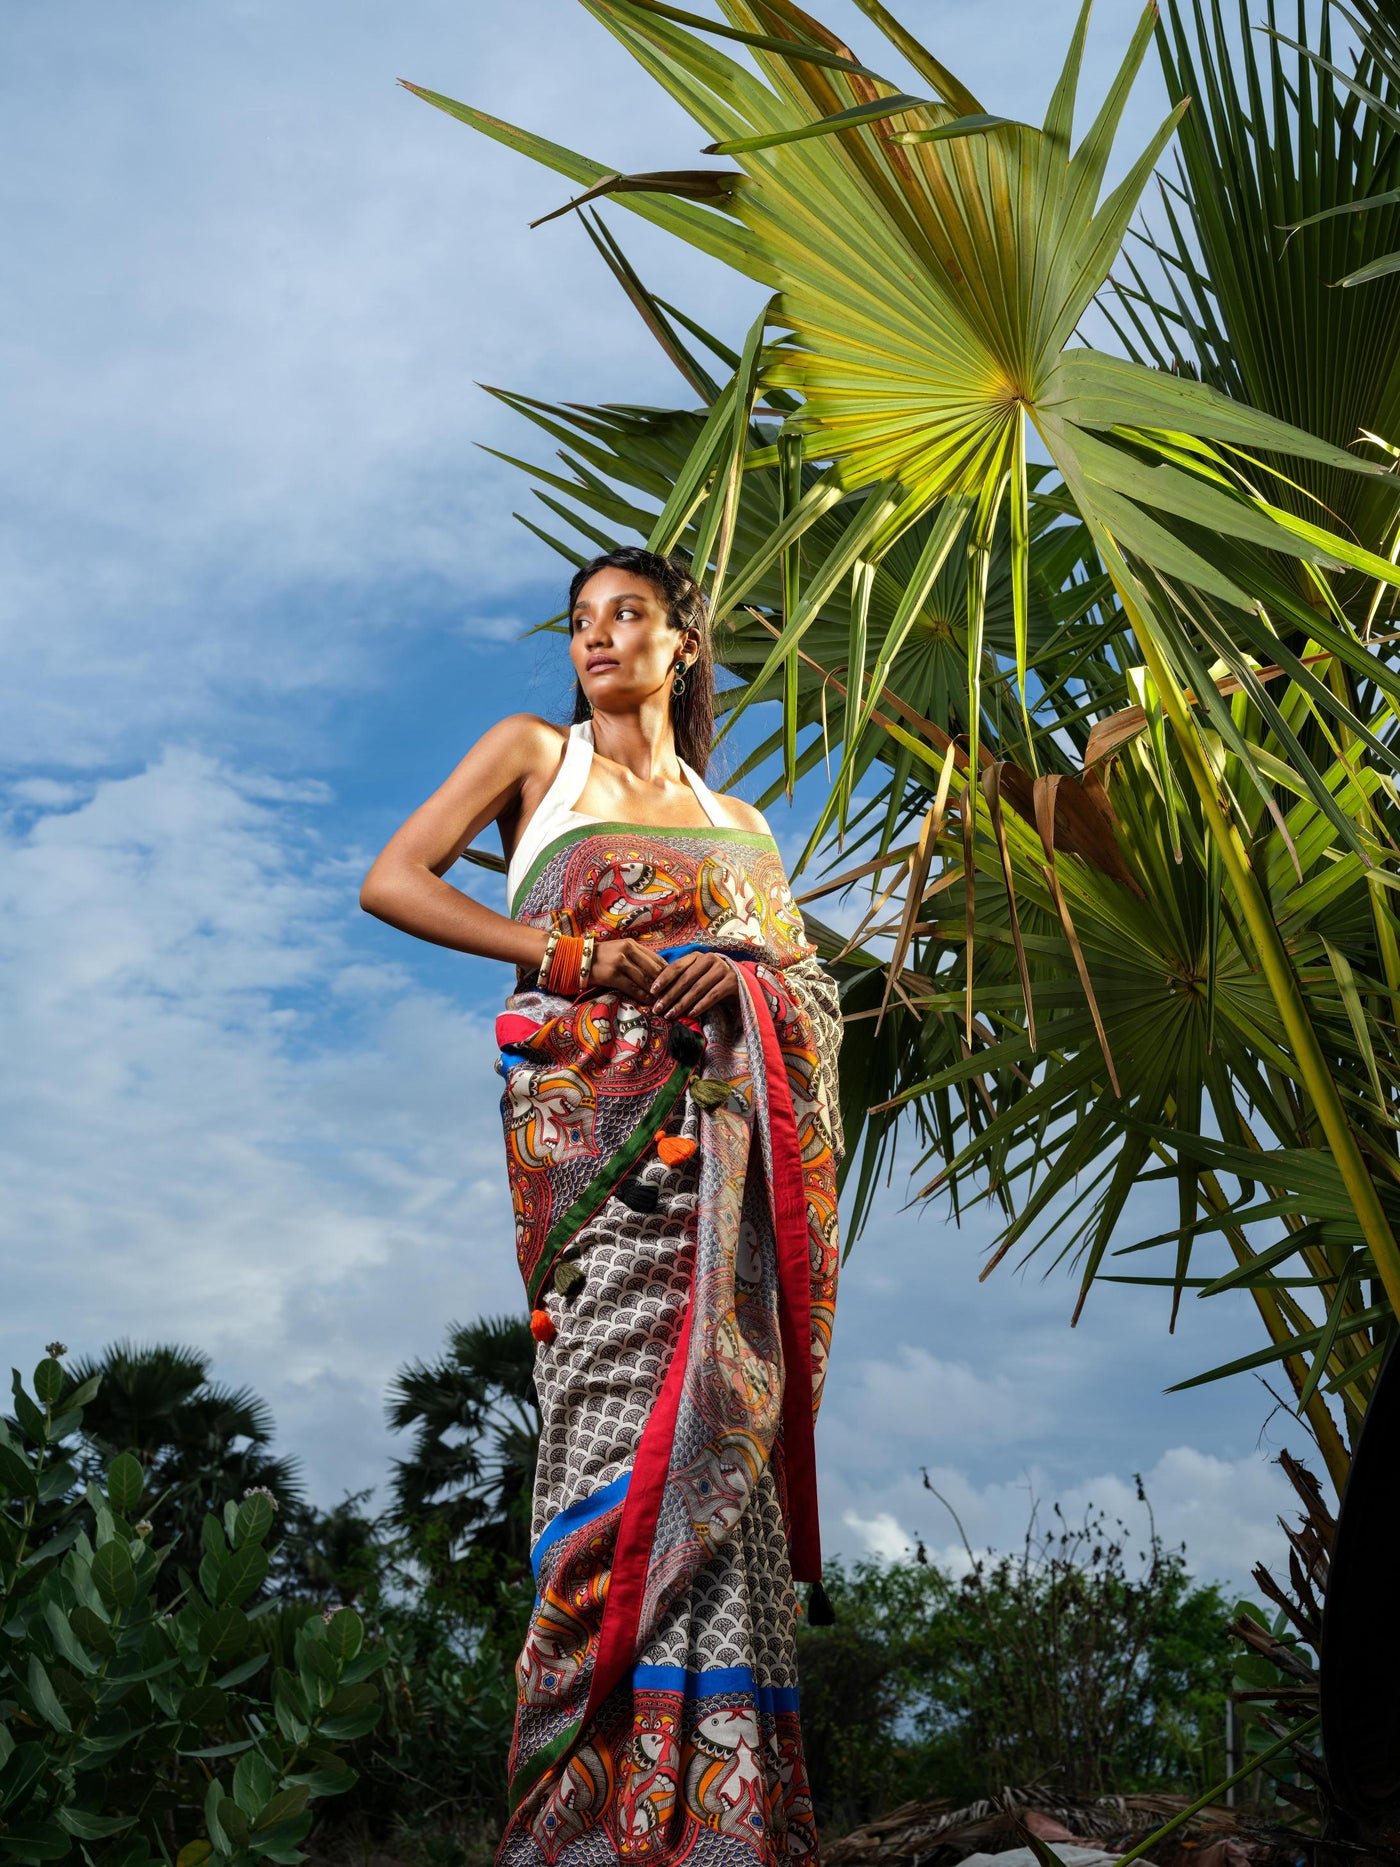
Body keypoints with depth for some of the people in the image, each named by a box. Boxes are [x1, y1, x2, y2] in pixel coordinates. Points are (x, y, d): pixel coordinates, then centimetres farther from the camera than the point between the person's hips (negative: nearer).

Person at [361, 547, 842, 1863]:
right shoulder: (533, 755, 16)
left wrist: (744, 976, -6)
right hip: (592, 1119, -3)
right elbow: (392, 881, 3)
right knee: (629, 1413, -14)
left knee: (707, 1417, -7)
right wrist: (573, 954, -7)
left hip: (726, 1135, 3)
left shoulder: (740, 823, 25)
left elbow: (810, 982, 18)